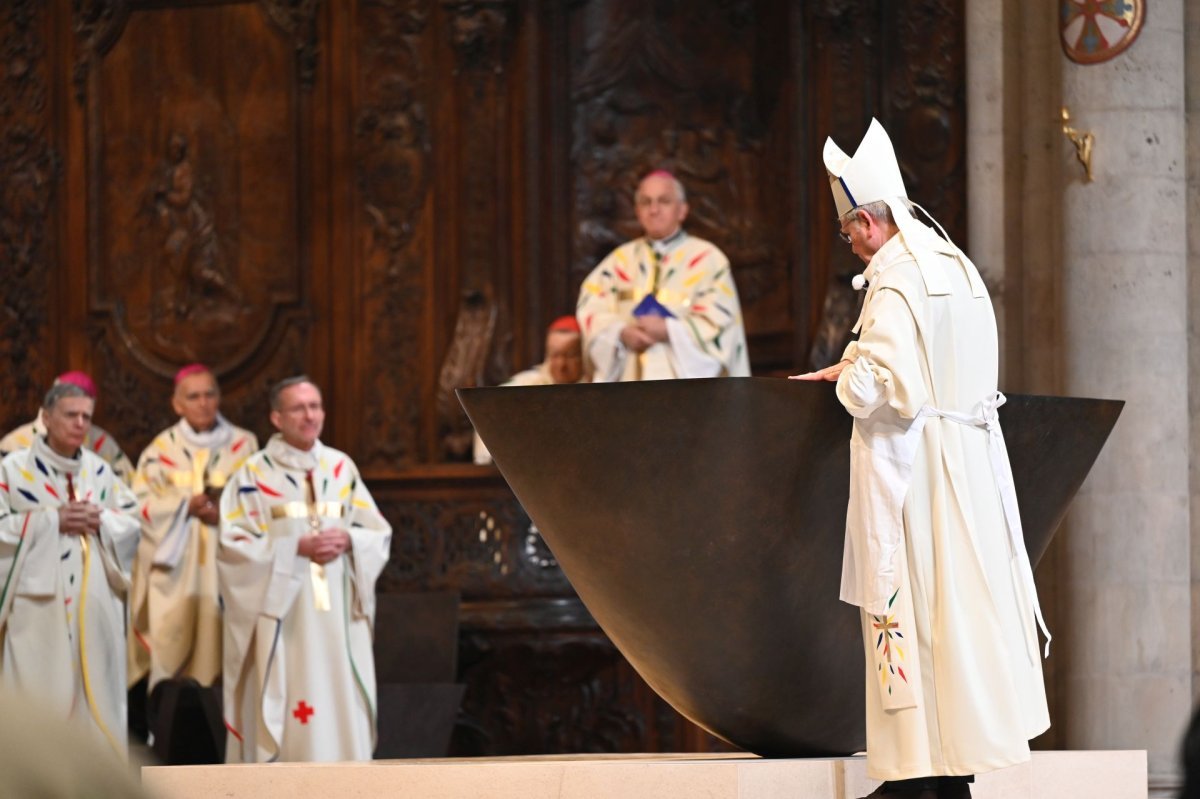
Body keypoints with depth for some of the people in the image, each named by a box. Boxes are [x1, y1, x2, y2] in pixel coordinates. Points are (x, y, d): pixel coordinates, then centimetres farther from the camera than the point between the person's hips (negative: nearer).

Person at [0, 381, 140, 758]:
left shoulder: (100, 471, 11)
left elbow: (133, 522, 12)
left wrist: (100, 520, -8)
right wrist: (53, 520, -13)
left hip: (94, 604, 4)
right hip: (38, 604, -4)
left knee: (94, 691, 3)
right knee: (39, 691, -6)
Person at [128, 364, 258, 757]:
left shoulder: (244, 445, 9)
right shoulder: (162, 449, 7)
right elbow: (142, 503, 0)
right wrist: (188, 505, -14)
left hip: (228, 566, 0)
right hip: (176, 570, 0)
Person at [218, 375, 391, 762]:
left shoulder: (342, 468, 11)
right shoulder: (254, 474, 0)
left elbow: (379, 535, 12)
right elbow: (233, 544, -6)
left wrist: (349, 540, -10)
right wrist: (295, 548, -15)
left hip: (337, 615, 4)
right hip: (281, 615, -3)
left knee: (340, 704, 0)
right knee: (284, 709, -7)